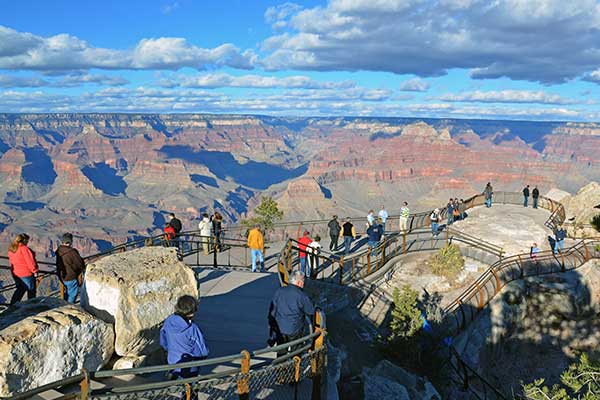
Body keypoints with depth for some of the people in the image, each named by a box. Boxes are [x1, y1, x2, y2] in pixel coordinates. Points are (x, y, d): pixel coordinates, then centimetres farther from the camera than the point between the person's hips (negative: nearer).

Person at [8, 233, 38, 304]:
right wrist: (34, 271, -8)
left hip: (16, 273, 8)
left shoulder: (11, 249, 5)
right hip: (26, 273, -8)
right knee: (31, 290, 7)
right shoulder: (24, 248, -20)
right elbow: (29, 261, -18)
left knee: (20, 289, 20)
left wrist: (13, 270, 23)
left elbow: (11, 261, 14)